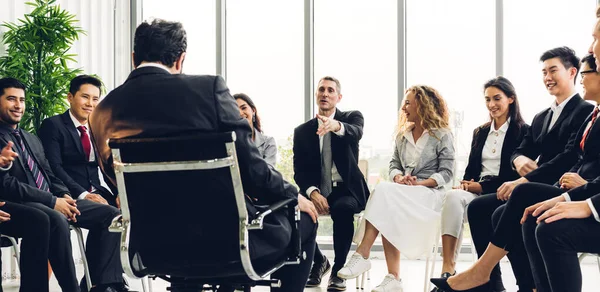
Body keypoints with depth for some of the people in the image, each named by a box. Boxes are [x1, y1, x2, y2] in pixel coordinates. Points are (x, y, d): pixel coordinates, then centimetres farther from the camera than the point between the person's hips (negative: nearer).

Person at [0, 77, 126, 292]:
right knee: (56, 219, -40)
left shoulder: (32, 139, 24)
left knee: (110, 214, -6)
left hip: (52, 202, 9)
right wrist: (53, 201, -19)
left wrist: (64, 196, -1)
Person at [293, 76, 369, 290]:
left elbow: (355, 132, -24)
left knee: (342, 208, -37)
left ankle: (338, 268, -16)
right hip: (317, 191, 3)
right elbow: (299, 170, 1)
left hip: (346, 190, -3)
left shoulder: (352, 117, 3)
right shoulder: (302, 131, 9)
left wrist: (337, 126, -49)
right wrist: (313, 192, -20)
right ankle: (318, 261, 1)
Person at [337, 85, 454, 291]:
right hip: (403, 192, 5)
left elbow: (446, 173, -5)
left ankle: (362, 255, -36)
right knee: (389, 213, -33)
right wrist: (399, 178, -8)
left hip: (431, 193, -5)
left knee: (384, 191, -33)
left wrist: (418, 184, -17)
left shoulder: (442, 135, 2)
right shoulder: (402, 135, 20)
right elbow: (394, 164, 16)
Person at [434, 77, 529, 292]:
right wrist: (465, 185, -6)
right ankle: (447, 268, -40)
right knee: (453, 196, -31)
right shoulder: (480, 132, 21)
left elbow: (516, 174, -6)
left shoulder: (522, 131, 3)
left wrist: (481, 186, -13)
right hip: (476, 192, 5)